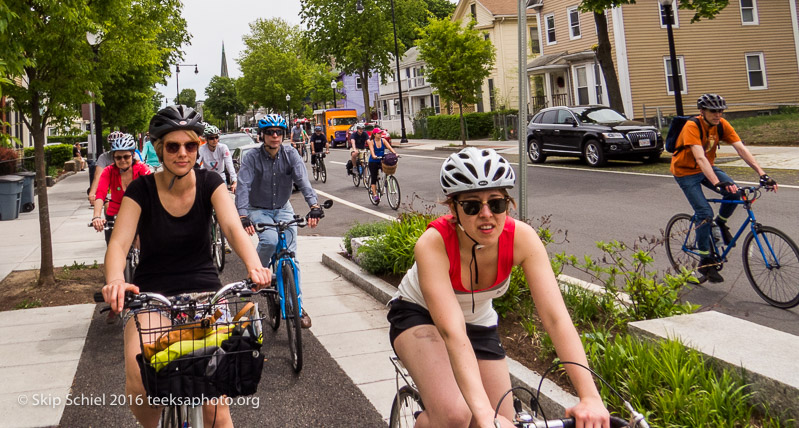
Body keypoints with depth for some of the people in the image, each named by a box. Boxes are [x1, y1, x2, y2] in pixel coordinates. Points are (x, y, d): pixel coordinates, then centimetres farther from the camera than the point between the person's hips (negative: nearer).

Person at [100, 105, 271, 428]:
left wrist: (255, 266, -43)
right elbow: (119, 242, -20)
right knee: (139, 386, -23)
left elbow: (233, 227, -22)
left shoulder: (209, 183, -6)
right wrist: (115, 281, -43)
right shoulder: (142, 189, -9)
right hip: (151, 293, 0)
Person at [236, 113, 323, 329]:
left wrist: (314, 206, -38)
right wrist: (242, 216, -41)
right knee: (270, 240, -32)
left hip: (283, 209, 2)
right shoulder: (252, 157, -15)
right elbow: (243, 187, -25)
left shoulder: (291, 155, -9)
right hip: (258, 210, -2)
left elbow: (303, 181, -21)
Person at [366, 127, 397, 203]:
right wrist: (374, 156, -43)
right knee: (374, 178, -5)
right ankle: (374, 194, -3)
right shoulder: (371, 142, -7)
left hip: (381, 161, 3)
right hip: (373, 162, -3)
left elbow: (389, 147, -10)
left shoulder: (383, 140, 1)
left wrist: (394, 153, -28)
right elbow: (371, 150, -23)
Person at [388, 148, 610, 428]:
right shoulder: (433, 244, -35)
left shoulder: (521, 238, -26)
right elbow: (452, 332, -44)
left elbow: (556, 317, -32)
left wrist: (590, 397, -42)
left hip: (479, 324, 4)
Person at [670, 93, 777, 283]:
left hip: (707, 168, 5)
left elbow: (741, 149, -17)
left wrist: (762, 174, -28)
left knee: (734, 192, -20)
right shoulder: (692, 127, -28)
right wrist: (717, 183, -51)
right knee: (705, 214, -15)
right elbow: (700, 158, -40)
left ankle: (721, 222, 10)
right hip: (686, 172, -5)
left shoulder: (722, 125, -11)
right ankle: (705, 262, -2)